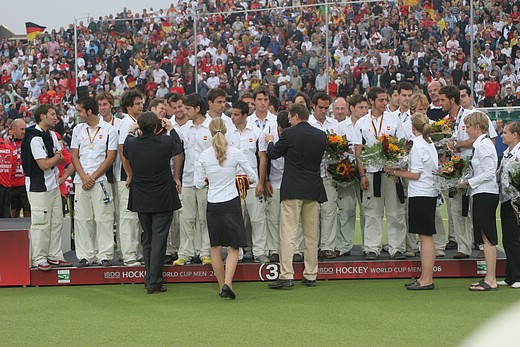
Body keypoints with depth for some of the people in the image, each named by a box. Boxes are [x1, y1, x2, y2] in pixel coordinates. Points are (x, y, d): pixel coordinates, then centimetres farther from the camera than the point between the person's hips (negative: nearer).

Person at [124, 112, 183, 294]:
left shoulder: (131, 143, -9)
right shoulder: (165, 142, -15)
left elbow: (125, 152, 16)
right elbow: (178, 146, 9)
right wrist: (171, 128, 24)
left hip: (140, 199, 3)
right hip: (162, 200, -3)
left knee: (147, 239, 15)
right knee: (159, 240, -1)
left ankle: (149, 279, 21)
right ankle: (154, 282, -3)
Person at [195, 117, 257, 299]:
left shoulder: (204, 156, -5)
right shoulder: (235, 153, -7)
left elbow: (199, 183, 0)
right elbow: (253, 177, -1)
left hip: (213, 204, 2)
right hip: (231, 202, -1)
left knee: (215, 248, 13)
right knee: (233, 247, 3)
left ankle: (222, 285, 17)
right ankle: (227, 283, -15)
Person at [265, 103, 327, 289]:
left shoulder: (289, 134, -9)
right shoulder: (321, 135, 6)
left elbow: (273, 154, 3)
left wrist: (269, 141, 24)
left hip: (292, 189, -5)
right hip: (313, 189, 5)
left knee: (288, 233, -5)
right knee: (311, 234, 11)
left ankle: (286, 275, -11)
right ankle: (310, 275, 14)